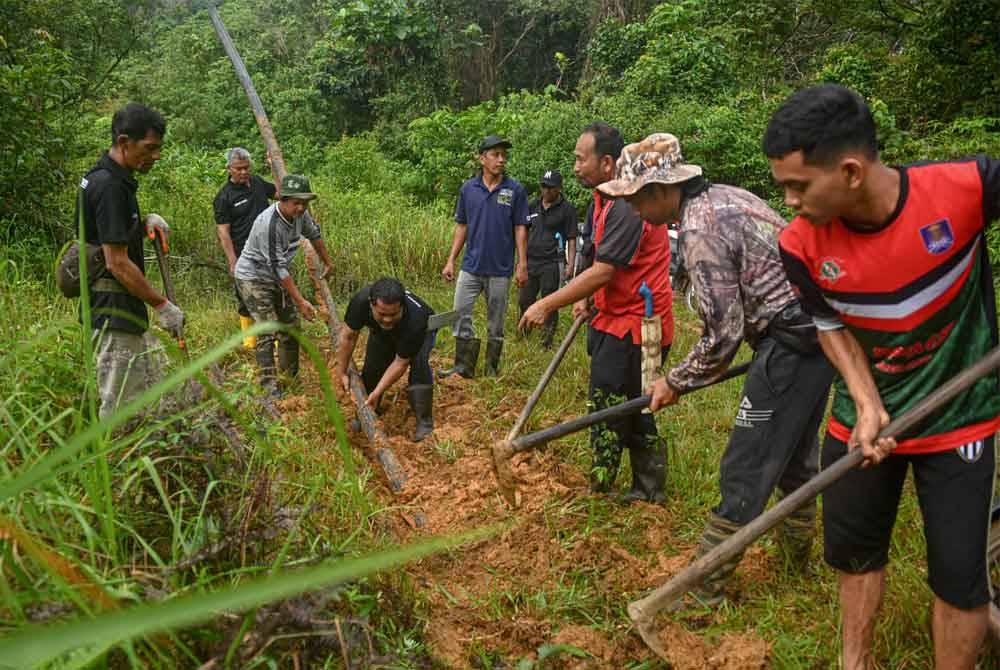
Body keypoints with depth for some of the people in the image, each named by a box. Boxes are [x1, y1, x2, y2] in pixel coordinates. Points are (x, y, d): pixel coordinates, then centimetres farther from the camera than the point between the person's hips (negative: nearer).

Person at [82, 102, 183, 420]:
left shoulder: (110, 178, 11)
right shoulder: (109, 185, -19)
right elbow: (117, 263, -22)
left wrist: (144, 223, 7)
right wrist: (162, 305, -15)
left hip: (125, 310, 10)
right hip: (114, 310, -10)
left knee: (148, 391, 17)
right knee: (121, 406, -3)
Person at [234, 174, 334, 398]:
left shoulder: (300, 213, -9)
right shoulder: (269, 224, -32)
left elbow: (314, 234, 14)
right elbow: (278, 267, -31)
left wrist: (327, 263, 26)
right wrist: (300, 301, -30)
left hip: (278, 276, 8)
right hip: (253, 277, -8)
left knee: (291, 327, 10)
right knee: (268, 331, -15)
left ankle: (292, 379, 24)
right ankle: (269, 386, -9)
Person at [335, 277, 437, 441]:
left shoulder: (415, 319, -45)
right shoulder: (361, 300, -38)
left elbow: (400, 363, -34)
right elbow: (348, 336, -22)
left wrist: (377, 392, -34)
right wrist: (342, 373, -17)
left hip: (422, 330, -4)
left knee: (419, 363, -28)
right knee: (373, 365, -9)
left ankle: (424, 422, -18)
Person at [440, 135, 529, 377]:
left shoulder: (515, 190, -4)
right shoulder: (468, 189, 3)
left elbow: (520, 228, -2)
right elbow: (461, 226, 9)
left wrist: (522, 264, -7)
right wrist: (451, 260, 5)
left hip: (500, 269, -2)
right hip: (471, 266, 2)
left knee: (496, 323, 8)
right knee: (460, 315, 0)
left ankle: (492, 369, 20)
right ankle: (464, 365, 11)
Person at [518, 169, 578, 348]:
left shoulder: (567, 209, -2)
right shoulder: (533, 206, 12)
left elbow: (572, 240, -3)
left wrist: (570, 266, -11)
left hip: (551, 265, -5)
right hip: (530, 262, 5)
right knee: (524, 301, 8)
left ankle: (547, 341, 13)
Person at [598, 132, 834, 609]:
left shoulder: (700, 230, -19)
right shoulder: (723, 195, 10)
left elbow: (723, 332, -18)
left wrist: (677, 382, -5)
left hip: (793, 345, -10)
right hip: (823, 330, 10)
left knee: (745, 472, -3)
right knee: (796, 455, 24)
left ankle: (702, 591, 6)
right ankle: (797, 558, 42)